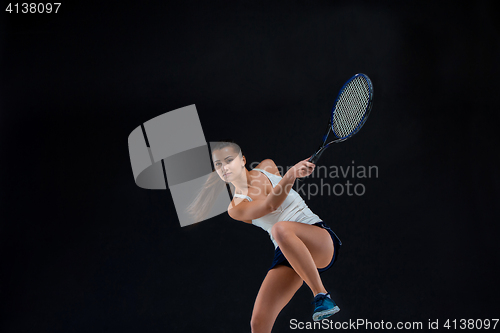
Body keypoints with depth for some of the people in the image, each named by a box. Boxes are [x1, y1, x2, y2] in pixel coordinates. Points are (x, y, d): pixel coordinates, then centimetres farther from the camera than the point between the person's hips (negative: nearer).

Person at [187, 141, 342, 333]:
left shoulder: (267, 167, 7)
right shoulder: (236, 208, 0)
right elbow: (270, 204, -17)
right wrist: (291, 175, -31)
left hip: (319, 238, -1)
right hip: (287, 255, 1)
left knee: (280, 229, -35)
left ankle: (321, 295, -29)